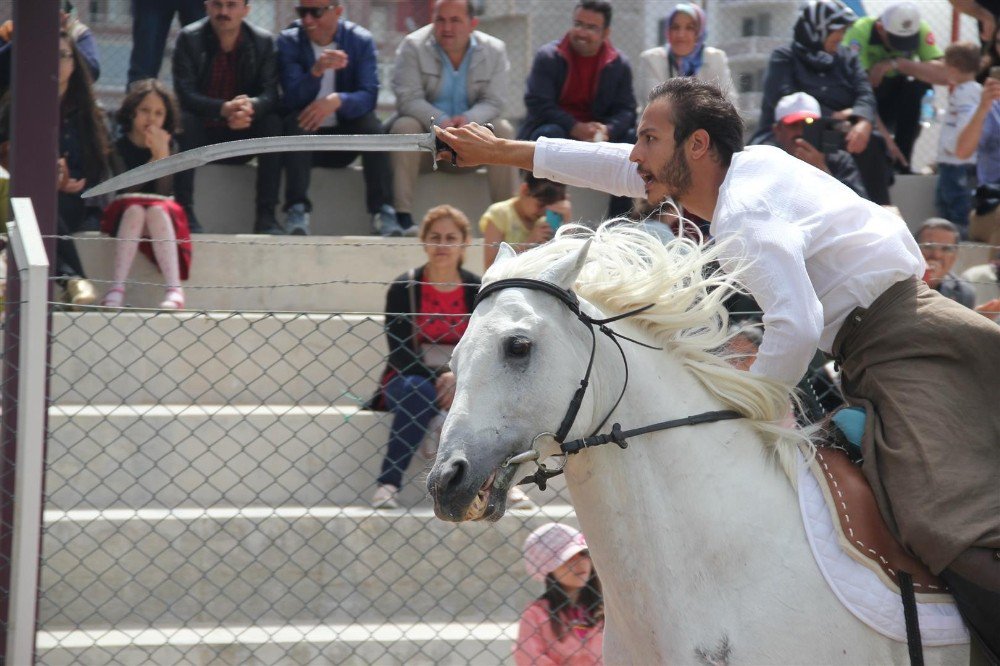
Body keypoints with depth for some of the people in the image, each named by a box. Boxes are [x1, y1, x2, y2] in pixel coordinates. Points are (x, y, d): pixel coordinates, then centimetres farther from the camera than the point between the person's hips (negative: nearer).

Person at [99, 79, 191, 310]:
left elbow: (163, 192, -10)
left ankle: (174, 289, -44)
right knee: (135, 207, -33)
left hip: (163, 215, 1)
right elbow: (125, 188, -14)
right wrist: (156, 158, -21)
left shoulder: (169, 145, 2)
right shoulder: (118, 146, 0)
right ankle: (117, 288, -44)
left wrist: (163, 153, -22)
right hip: (123, 215, -1)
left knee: (157, 210, -32)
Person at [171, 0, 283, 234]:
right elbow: (184, 94, -17)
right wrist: (224, 109, -36)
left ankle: (266, 215, -26)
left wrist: (251, 107, -36)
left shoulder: (263, 41, -3)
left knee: (274, 123, -25)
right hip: (202, 132, -2)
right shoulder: (189, 38, -8)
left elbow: (270, 94, -10)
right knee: (184, 120, -32)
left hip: (243, 135, 2)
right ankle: (185, 211, -32)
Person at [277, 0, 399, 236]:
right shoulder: (288, 42, -6)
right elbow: (292, 99, -19)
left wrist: (337, 101, -37)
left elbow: (369, 96, -16)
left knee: (371, 122, -27)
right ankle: (297, 210, -37)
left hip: (346, 134, 1)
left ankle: (383, 210, -29)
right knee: (297, 120, -31)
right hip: (305, 135, -1)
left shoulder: (361, 41, -5)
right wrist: (316, 71, -38)